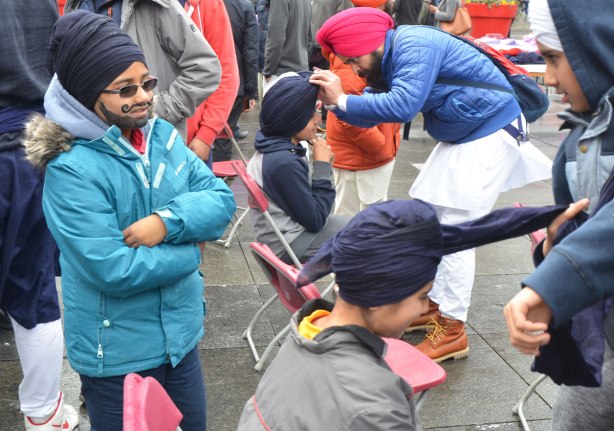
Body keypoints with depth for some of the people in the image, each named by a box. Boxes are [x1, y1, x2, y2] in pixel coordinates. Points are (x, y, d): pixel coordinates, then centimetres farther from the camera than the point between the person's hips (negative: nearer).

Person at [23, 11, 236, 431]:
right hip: (117, 351, -6)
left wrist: (169, 221, -23)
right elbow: (113, 270, -27)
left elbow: (221, 200, -5)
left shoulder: (164, 135, -1)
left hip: (181, 332, 6)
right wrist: (190, 251, -14)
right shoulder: (71, 169, -22)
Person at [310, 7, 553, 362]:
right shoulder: (386, 62, 6)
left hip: (493, 132, -10)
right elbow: (370, 115, 4)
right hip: (461, 135, 10)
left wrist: (342, 101, -30)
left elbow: (402, 106, -36)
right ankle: (434, 305, 26)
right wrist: (335, 100, -12)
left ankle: (453, 331, -2)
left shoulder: (413, 47, -24)